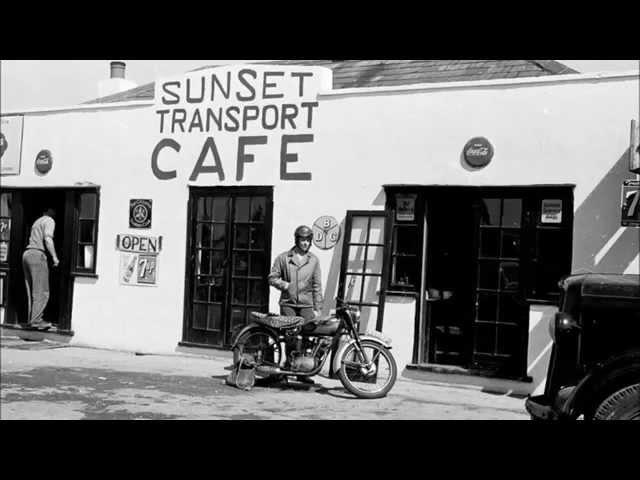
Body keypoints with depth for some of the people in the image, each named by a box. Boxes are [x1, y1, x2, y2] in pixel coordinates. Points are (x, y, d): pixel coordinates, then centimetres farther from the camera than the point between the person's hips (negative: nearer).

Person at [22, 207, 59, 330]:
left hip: (26, 254, 9)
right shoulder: (50, 221, 2)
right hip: (37, 255, -8)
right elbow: (48, 239, -14)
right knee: (42, 291, -8)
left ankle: (31, 319, 7)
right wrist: (54, 257, -12)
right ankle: (36, 320, -12)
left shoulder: (37, 221, 26)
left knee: (31, 291, 9)